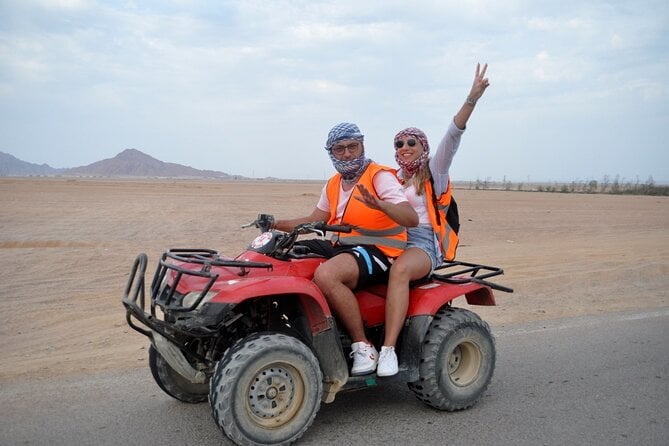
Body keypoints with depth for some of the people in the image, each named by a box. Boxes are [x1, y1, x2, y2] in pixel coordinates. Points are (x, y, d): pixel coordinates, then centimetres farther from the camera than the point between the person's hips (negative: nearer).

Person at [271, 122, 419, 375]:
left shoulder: (380, 177, -9)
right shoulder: (333, 185, 15)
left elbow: (412, 219, -21)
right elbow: (314, 221, 22)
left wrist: (379, 205, -39)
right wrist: (277, 224, 9)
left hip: (378, 250, -8)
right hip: (342, 247, 8)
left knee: (325, 275, -35)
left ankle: (363, 346, -21)